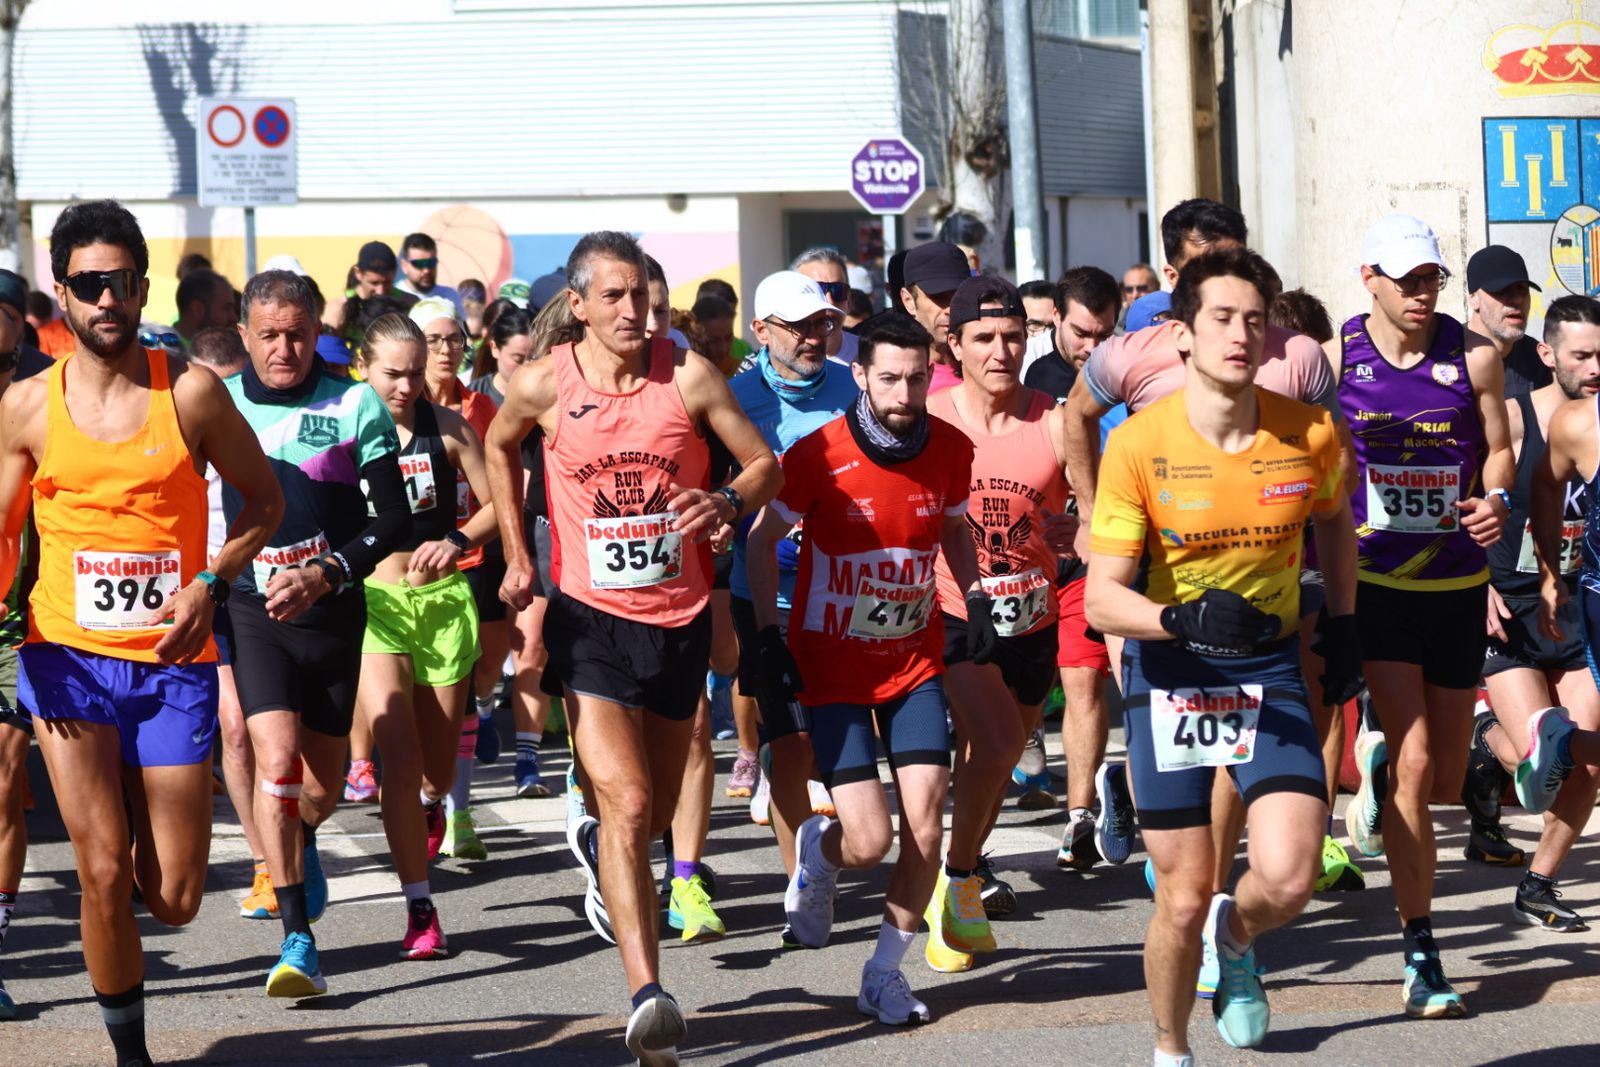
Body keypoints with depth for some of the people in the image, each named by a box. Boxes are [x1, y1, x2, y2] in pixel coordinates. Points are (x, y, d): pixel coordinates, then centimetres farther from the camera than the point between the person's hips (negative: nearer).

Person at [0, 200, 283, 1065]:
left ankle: (127, 812, 38)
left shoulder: (189, 394, -3)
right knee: (104, 874, -9)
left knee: (174, 897, 2)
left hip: (172, 661, 0)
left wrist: (210, 584, -9)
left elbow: (263, 499, 6)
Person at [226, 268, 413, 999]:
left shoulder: (356, 407, -3)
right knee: (277, 761, -19)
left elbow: (394, 521, -4)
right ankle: (298, 940, -16)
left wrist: (327, 575, -17)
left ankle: (303, 846, 47)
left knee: (322, 786, 10)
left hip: (332, 609, 1)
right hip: (252, 609, -1)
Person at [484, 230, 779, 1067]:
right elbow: (500, 447, 17)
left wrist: (729, 502, -23)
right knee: (628, 802, -18)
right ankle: (648, 997, -23)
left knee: (658, 807, 17)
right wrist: (516, 553, 12)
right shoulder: (543, 387, -4)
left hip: (680, 619, 3)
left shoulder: (688, 376, -5)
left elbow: (767, 464, -1)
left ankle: (596, 845, 55)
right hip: (592, 619, -2)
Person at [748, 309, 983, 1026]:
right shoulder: (819, 455, -17)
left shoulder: (951, 450, -5)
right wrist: (769, 638, -9)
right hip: (833, 665, -3)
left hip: (915, 659, 3)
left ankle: (885, 973, 12)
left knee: (925, 827, -6)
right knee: (870, 841, -11)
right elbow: (763, 540, -3)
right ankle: (817, 853, 26)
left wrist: (975, 598, 2)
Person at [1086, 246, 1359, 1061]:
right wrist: (1182, 619, -33)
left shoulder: (1311, 435, -7)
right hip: (1169, 672, -1)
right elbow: (1102, 597, -16)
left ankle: (1235, 935, 21)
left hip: (1272, 666, 2)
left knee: (1288, 879, -16)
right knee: (1183, 899, 0)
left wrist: (1342, 622, 14)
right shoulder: (1139, 444, -14)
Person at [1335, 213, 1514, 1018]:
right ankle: (1420, 957, -6)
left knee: (1446, 781, 9)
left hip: (1457, 582, 3)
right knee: (1416, 766, -13)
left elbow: (1498, 448, 8)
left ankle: (1378, 769, 47)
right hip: (1374, 581, -3)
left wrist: (1497, 501, -13)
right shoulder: (1333, 358, -5)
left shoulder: (1473, 356, -2)